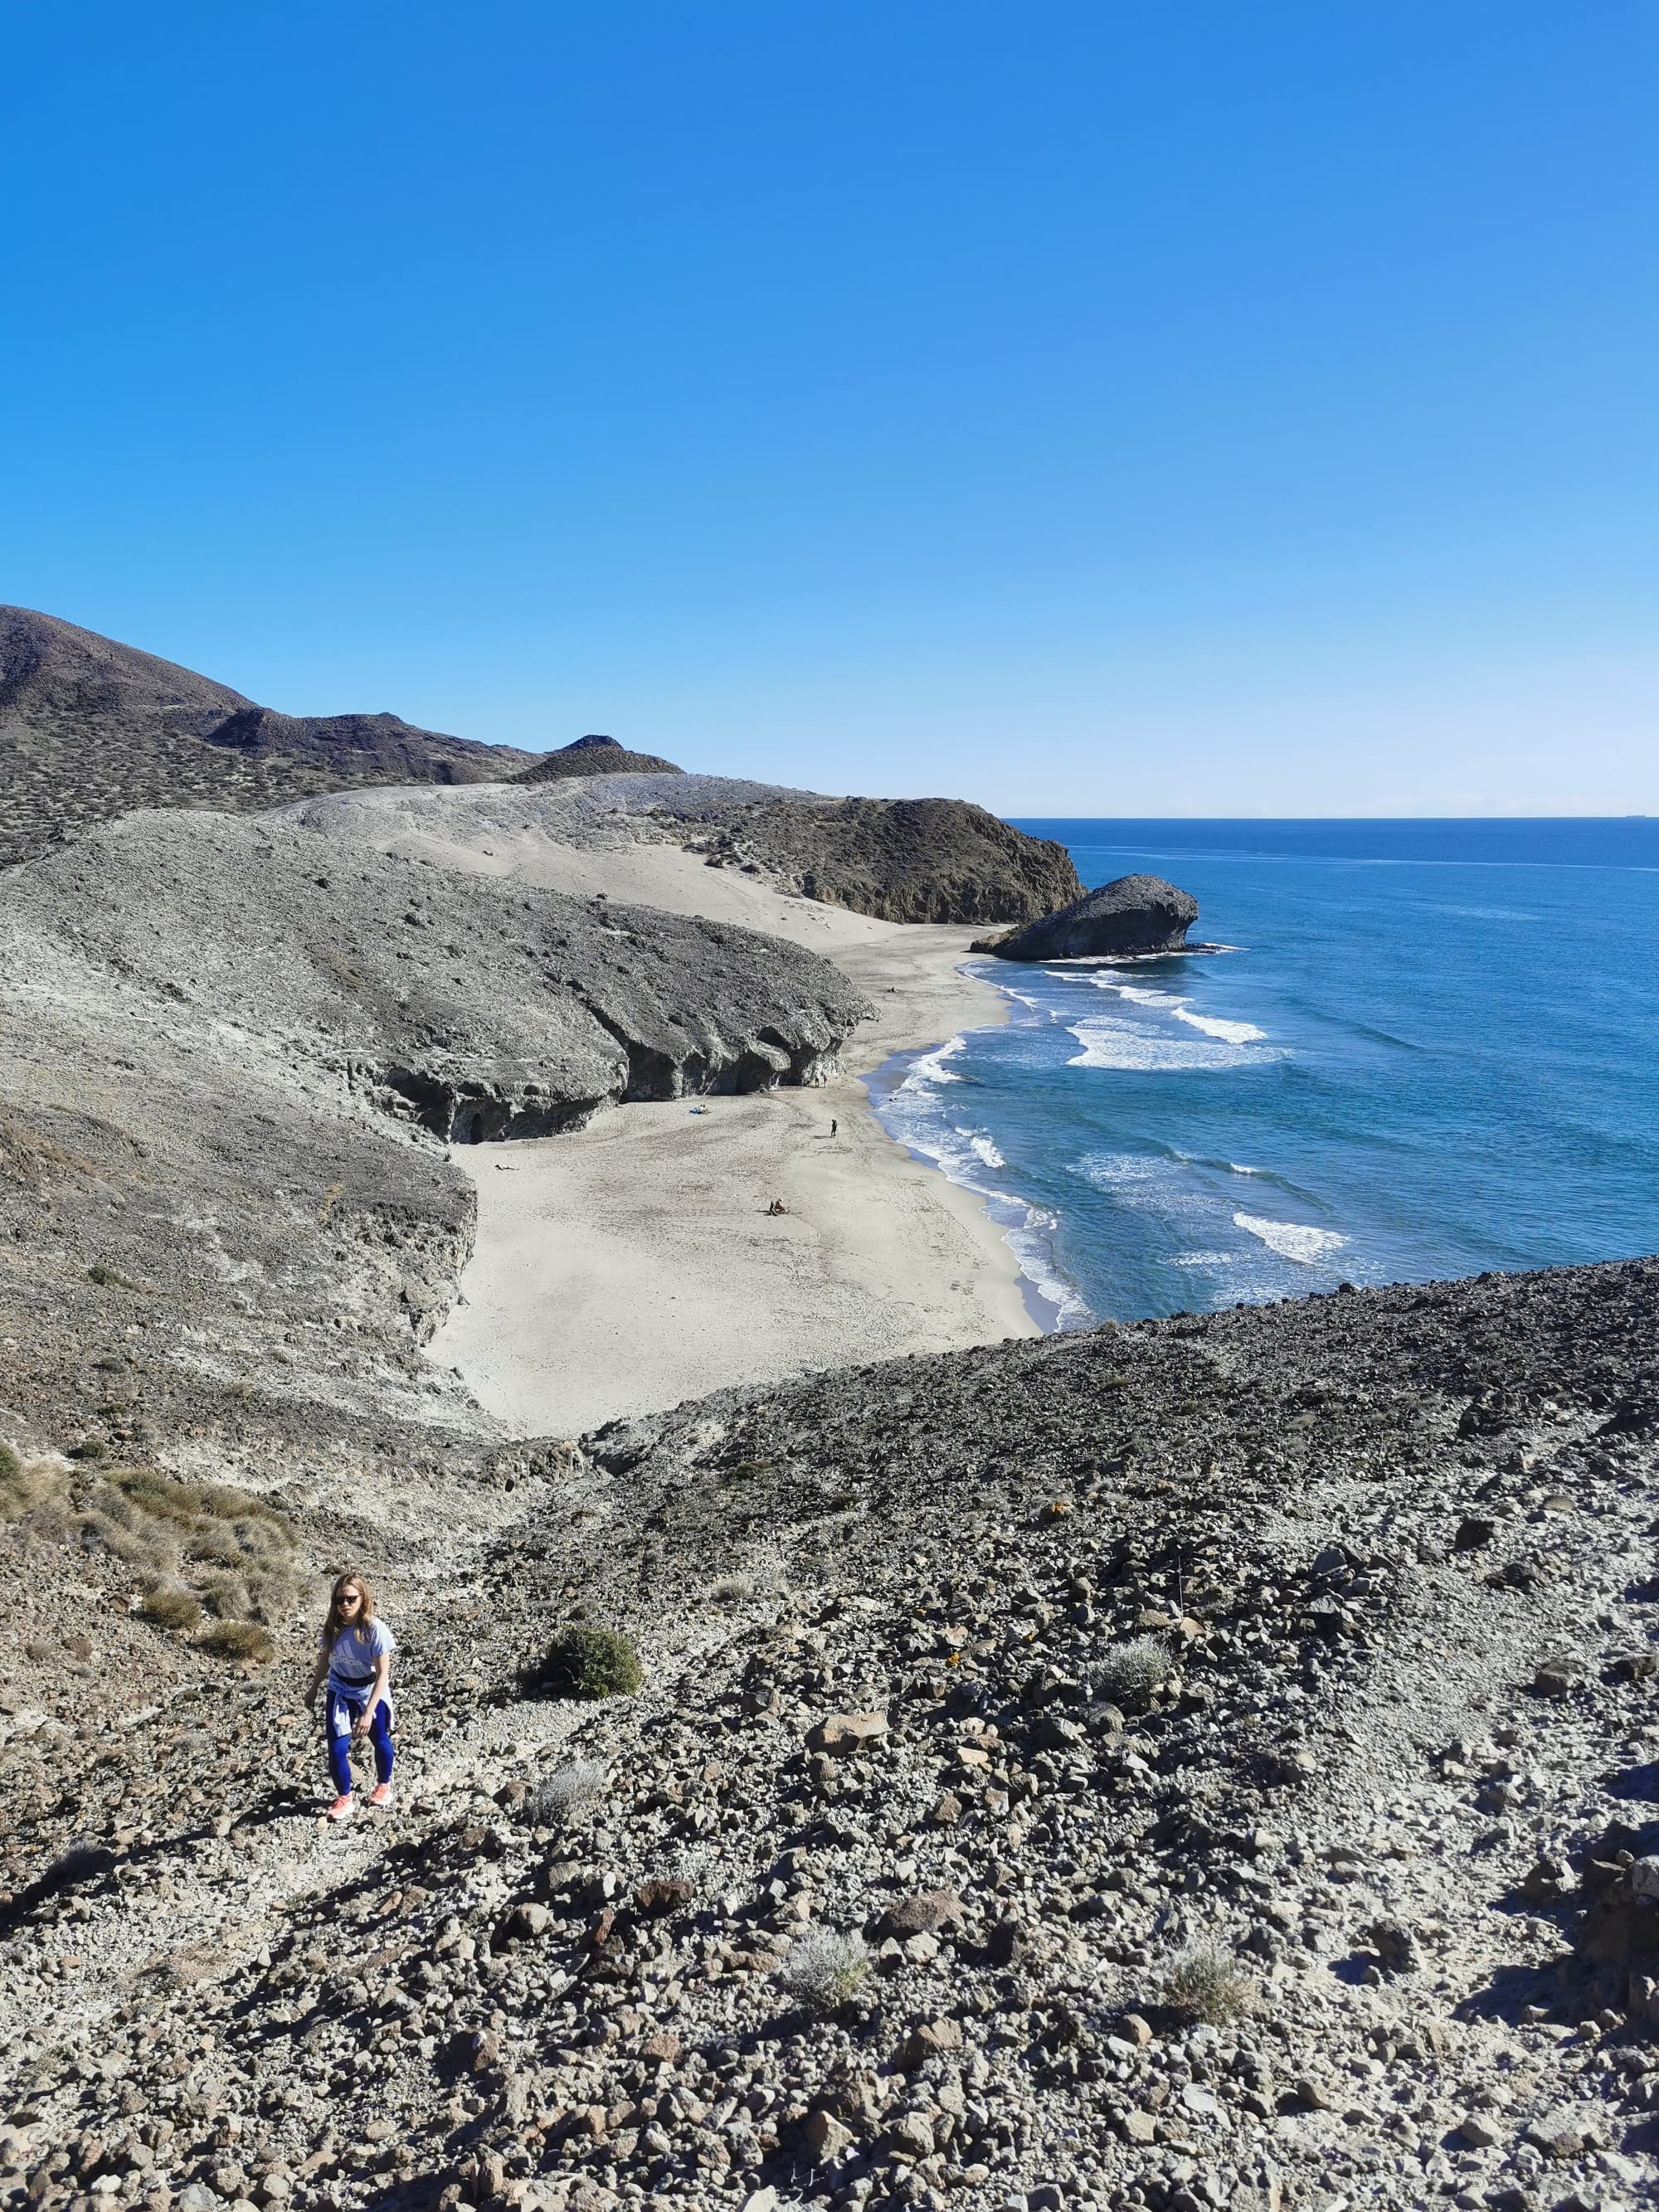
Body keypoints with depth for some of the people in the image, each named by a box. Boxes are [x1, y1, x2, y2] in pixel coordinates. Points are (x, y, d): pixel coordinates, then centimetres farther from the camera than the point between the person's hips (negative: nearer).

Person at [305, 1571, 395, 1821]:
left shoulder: (375, 1629, -29)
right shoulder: (333, 1627, -14)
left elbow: (383, 1673, -26)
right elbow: (325, 1659, 5)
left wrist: (368, 1713, -31)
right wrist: (314, 1689, 16)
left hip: (371, 1692, -3)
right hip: (340, 1692, 3)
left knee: (380, 1742, 18)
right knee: (337, 1749, -2)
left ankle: (384, 1785, 45)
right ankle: (344, 1798, 22)